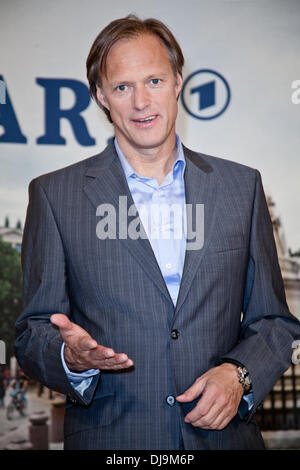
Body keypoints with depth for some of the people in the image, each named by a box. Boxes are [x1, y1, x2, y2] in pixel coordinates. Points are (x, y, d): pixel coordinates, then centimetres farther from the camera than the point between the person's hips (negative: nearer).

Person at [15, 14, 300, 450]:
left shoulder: (241, 186, 2)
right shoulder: (56, 195, -3)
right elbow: (33, 334, -2)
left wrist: (238, 373, -11)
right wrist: (73, 358, -22)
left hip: (223, 433, 2)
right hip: (108, 438, -1)